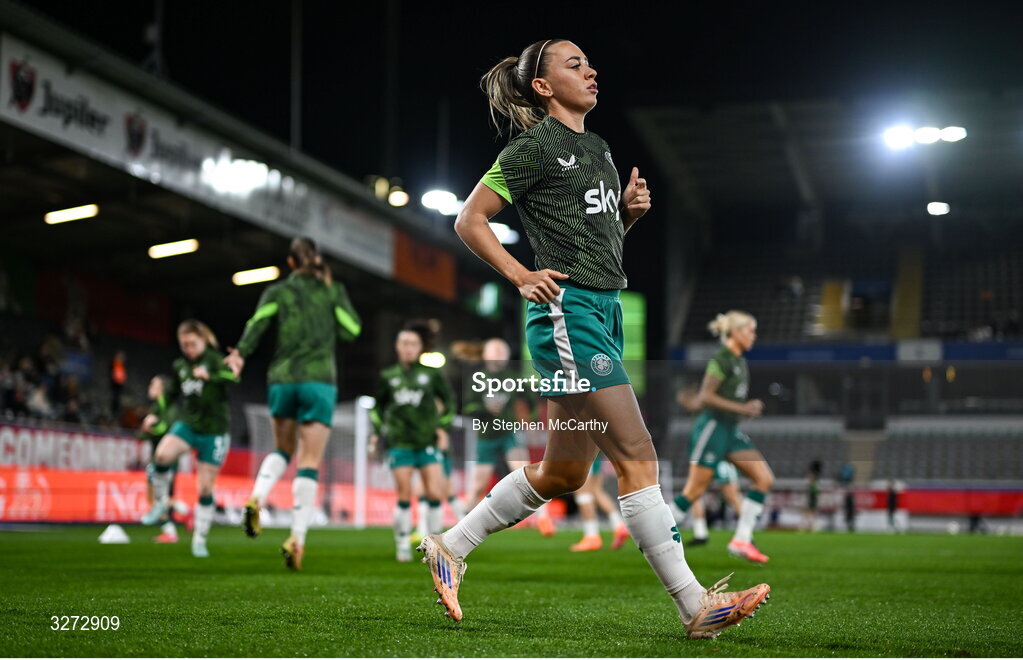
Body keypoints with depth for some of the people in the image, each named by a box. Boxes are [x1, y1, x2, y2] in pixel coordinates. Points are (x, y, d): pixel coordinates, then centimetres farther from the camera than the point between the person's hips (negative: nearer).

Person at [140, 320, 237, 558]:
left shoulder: (214, 359, -9)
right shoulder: (179, 366, 7)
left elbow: (233, 376, -29)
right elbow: (171, 393, 22)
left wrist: (209, 376, -46)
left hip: (214, 431, -3)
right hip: (187, 424, 3)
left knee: (205, 489, 0)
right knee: (162, 454, -29)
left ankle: (199, 540, 14)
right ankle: (160, 504, -10)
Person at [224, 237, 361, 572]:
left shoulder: (278, 291, 8)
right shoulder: (333, 290, 7)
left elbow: (257, 323, -8)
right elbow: (351, 330, 5)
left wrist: (240, 353, -11)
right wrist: (336, 294, 17)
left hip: (281, 379, 2)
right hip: (319, 381, -2)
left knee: (283, 448, 22)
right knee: (310, 462, -2)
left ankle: (256, 499, -5)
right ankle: (297, 538, -10)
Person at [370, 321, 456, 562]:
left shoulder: (432, 375, 3)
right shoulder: (387, 377, 7)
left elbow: (449, 400, 13)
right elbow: (379, 406, 19)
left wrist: (444, 427, 5)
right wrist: (376, 432, 10)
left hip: (428, 441, 0)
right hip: (400, 442, 0)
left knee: (435, 494, -8)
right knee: (404, 496, -3)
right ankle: (402, 545, 10)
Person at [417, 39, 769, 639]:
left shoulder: (597, 147, 20)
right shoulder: (536, 147, -5)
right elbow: (470, 220, -5)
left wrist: (631, 209, 7)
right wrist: (521, 275, -14)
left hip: (606, 310, 10)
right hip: (567, 312, -10)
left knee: (563, 472, 13)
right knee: (637, 458, -11)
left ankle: (450, 547, 25)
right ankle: (696, 606, -9)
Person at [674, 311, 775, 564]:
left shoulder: (740, 362, 14)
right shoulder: (722, 358, -13)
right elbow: (706, 396, -17)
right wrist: (742, 408, -20)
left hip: (731, 431, 9)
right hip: (712, 427, -9)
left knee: (764, 479, -3)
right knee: (695, 490, -6)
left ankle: (742, 540, -3)